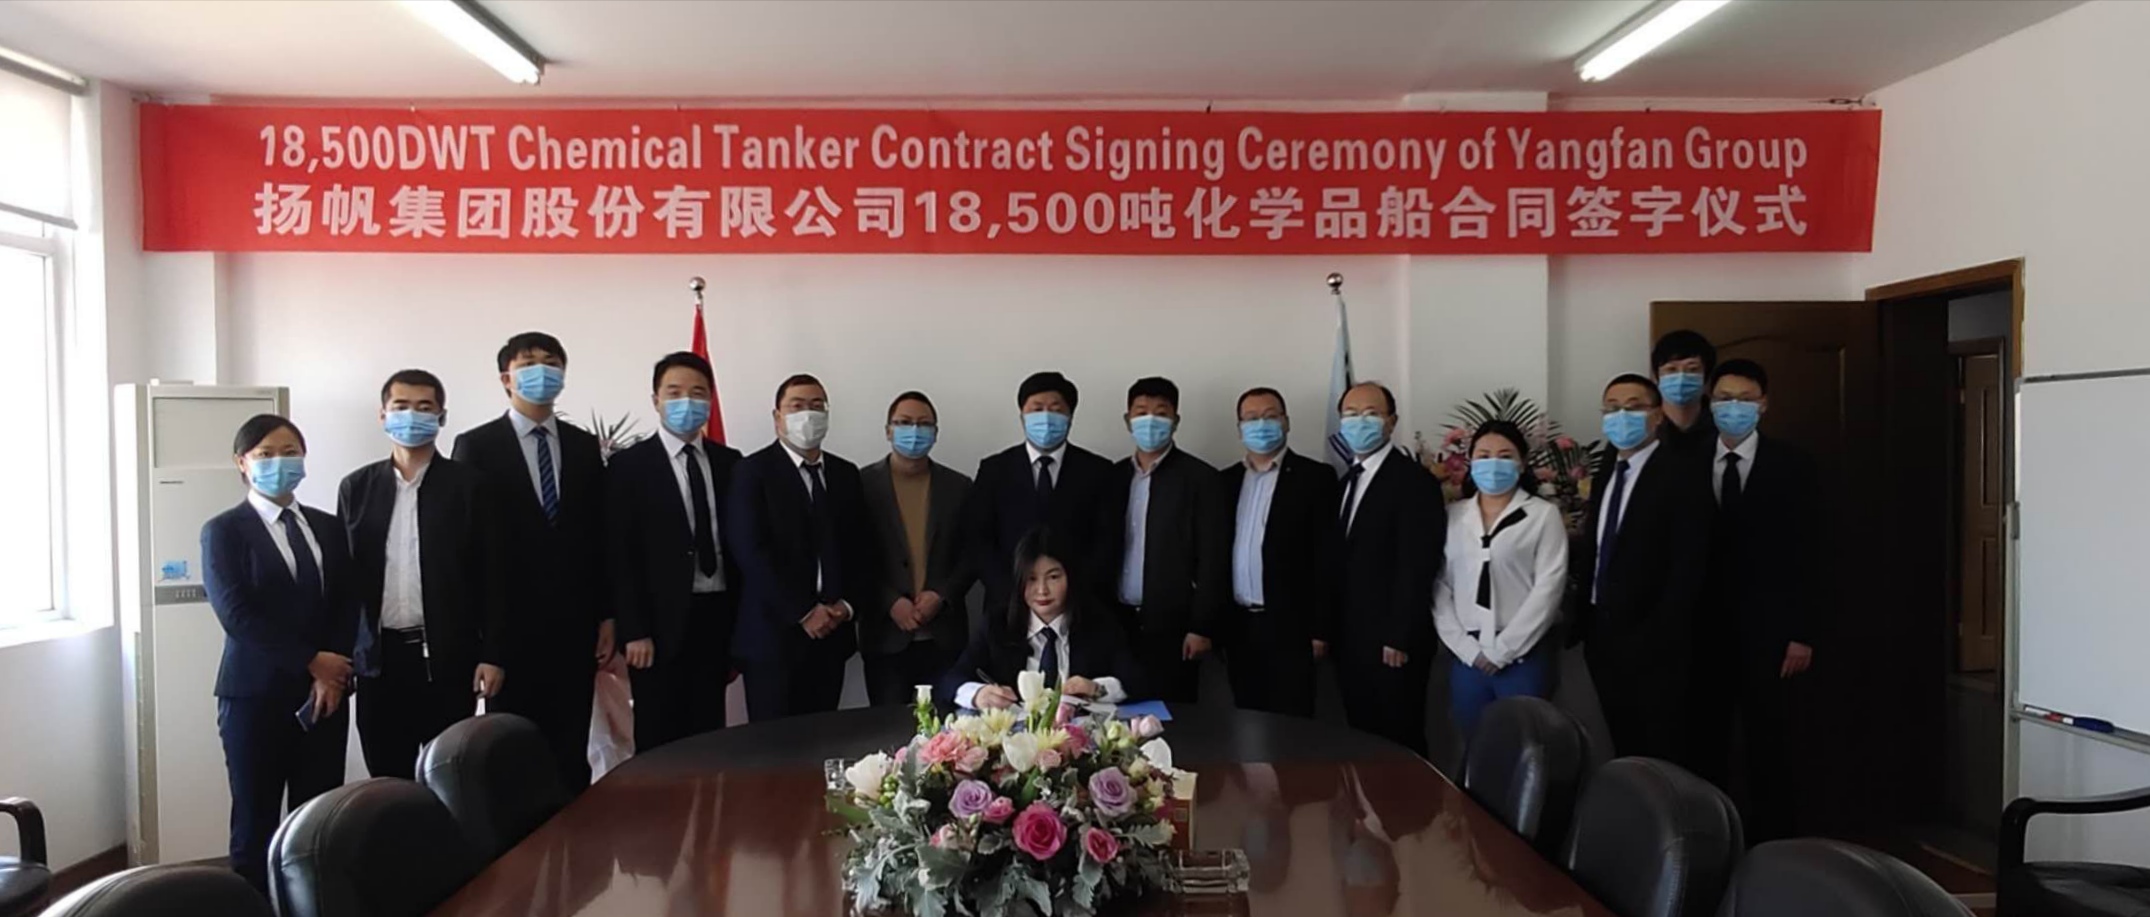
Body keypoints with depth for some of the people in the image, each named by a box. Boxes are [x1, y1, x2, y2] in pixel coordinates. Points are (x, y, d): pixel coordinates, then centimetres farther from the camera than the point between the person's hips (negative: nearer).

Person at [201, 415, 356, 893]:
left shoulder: (328, 527, 12)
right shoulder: (223, 531, 0)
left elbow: (348, 606, 6)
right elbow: (237, 615, -11)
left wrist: (331, 676, -7)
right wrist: (311, 661, -12)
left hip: (325, 692, 4)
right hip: (256, 695, -3)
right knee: (257, 824, 4)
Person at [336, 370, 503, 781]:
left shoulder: (468, 484, -1)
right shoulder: (357, 488, 8)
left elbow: (492, 574, -3)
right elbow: (343, 575, 10)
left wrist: (493, 654, -8)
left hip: (448, 656, -3)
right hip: (379, 658, 3)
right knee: (386, 781, 10)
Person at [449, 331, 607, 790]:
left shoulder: (585, 446, 11)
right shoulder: (477, 445, 0)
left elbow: (599, 534, 10)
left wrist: (606, 615, 6)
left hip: (574, 620, 3)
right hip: (511, 620, -3)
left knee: (572, 748, 7)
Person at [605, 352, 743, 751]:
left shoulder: (729, 462, 10)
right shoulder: (629, 465, -1)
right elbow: (621, 555, -6)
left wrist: (741, 624, 7)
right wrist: (634, 631, -12)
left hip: (716, 618, 3)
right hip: (661, 624, -3)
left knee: (708, 735, 8)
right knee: (659, 739, 3)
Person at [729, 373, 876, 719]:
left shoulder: (846, 474, 14)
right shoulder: (753, 472, -4)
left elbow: (862, 547, 13)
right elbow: (752, 553, -13)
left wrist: (848, 605, -3)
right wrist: (803, 613, -14)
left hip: (831, 632, 5)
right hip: (774, 633, -5)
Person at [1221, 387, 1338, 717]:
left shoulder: (1314, 477, -4)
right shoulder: (1226, 480, 11)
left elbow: (1325, 557, -7)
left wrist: (1319, 629, -10)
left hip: (1288, 625, -4)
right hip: (1238, 625, 5)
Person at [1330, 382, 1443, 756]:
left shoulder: (1414, 480, -10)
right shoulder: (1348, 481, 15)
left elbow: (1418, 566, -17)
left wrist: (1399, 638, -19)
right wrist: (1334, 632, 9)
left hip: (1391, 644, -8)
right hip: (1350, 641, 8)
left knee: (1399, 744, 0)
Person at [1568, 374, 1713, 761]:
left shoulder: (1681, 472, -8)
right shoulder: (1606, 474, 15)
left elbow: (1689, 565, -15)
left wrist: (1656, 637, -20)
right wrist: (1582, 616, -1)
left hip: (1652, 642, -7)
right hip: (1603, 635, 7)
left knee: (1661, 753, 2)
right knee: (1625, 748, 15)